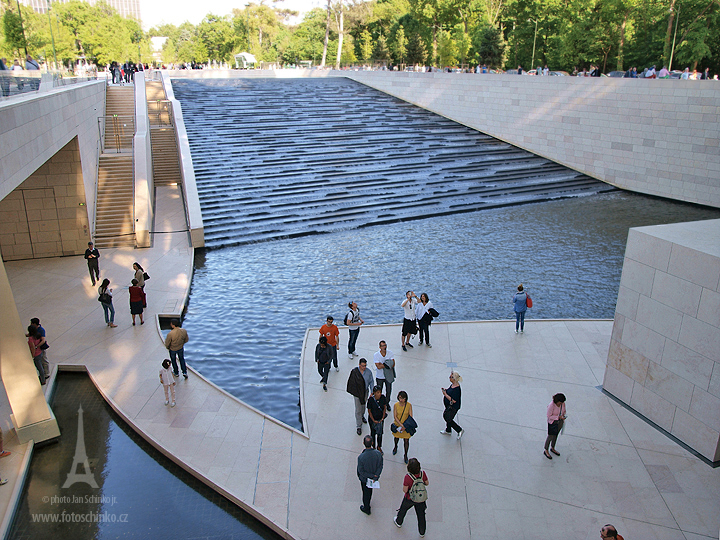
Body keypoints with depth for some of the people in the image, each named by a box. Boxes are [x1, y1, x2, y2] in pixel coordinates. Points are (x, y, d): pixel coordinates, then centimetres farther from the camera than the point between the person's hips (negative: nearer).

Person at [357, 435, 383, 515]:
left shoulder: (361, 457, -35)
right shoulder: (378, 454, -27)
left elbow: (361, 471, -23)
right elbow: (380, 467, -17)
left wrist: (372, 476, -15)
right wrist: (375, 477, -14)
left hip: (364, 478, -3)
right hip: (374, 477, 3)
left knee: (366, 493, 23)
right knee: (370, 490, 31)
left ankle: (366, 509, 47)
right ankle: (367, 504, 58)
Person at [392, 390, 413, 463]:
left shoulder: (409, 405, -16)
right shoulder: (396, 405, -15)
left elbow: (410, 417, -13)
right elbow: (395, 417, -14)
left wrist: (405, 426, -20)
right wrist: (401, 425, -23)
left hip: (406, 426, -1)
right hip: (397, 425, 1)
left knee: (406, 441, 3)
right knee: (397, 437, 23)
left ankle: (406, 455, 24)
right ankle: (395, 447, 55)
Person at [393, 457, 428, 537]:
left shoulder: (408, 477, -34)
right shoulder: (422, 473, -23)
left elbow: (405, 490, -23)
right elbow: (427, 483, -6)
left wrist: (404, 483, -6)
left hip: (409, 499, -2)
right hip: (421, 499, 2)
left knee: (403, 510, 28)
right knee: (421, 515, 22)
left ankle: (399, 522, 55)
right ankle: (422, 532, 40)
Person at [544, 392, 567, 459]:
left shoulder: (563, 403, -12)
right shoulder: (551, 405, -29)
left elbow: (564, 411, 7)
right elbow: (549, 416, -22)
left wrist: (565, 415, -11)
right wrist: (558, 417, -29)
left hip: (560, 422, 6)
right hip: (552, 422, -6)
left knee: (555, 435, 21)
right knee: (550, 436, 4)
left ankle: (552, 448, 42)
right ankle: (546, 451, 22)